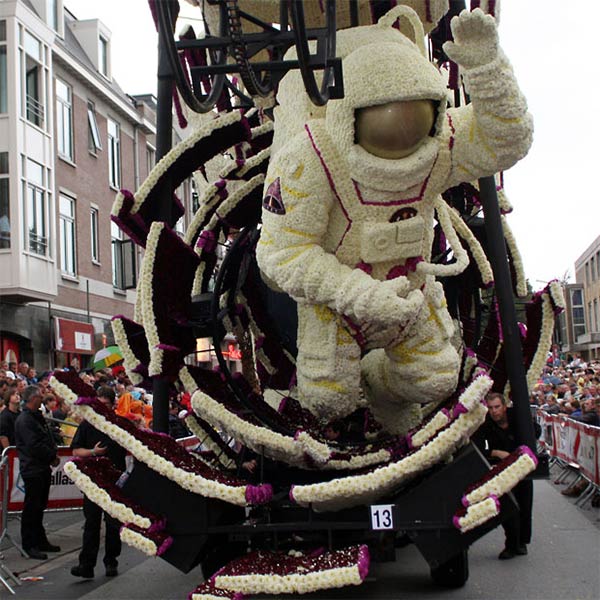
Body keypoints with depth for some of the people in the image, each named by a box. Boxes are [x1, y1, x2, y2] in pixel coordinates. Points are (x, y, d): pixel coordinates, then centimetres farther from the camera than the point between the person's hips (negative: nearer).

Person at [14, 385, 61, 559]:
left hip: (43, 468, 10)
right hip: (32, 469, -10)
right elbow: (34, 446, -22)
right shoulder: (24, 420, -16)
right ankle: (29, 545, 5)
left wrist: (53, 455, 2)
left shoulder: (37, 417, 16)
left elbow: (48, 439, 18)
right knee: (32, 508, -2)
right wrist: (52, 457, -11)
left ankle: (40, 541, 25)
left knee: (40, 506, 16)